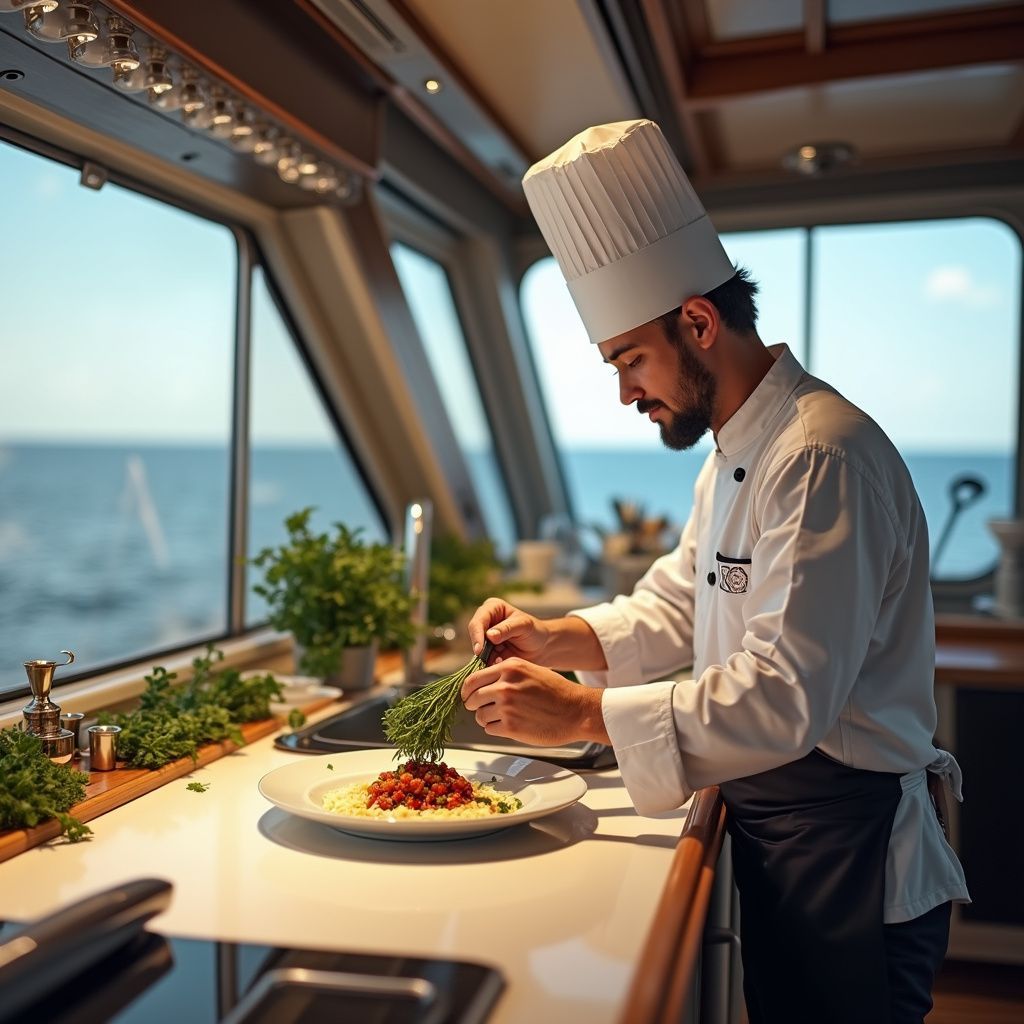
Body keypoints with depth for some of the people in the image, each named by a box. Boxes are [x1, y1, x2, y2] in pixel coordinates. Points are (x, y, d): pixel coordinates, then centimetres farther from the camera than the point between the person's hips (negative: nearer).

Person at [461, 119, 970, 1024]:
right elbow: (679, 607, 16)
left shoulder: (821, 457, -23)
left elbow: (787, 694, -30)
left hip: (845, 851, -9)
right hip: (772, 829, 9)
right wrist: (555, 639, 0)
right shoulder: (736, 455, 11)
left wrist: (582, 714, -29)